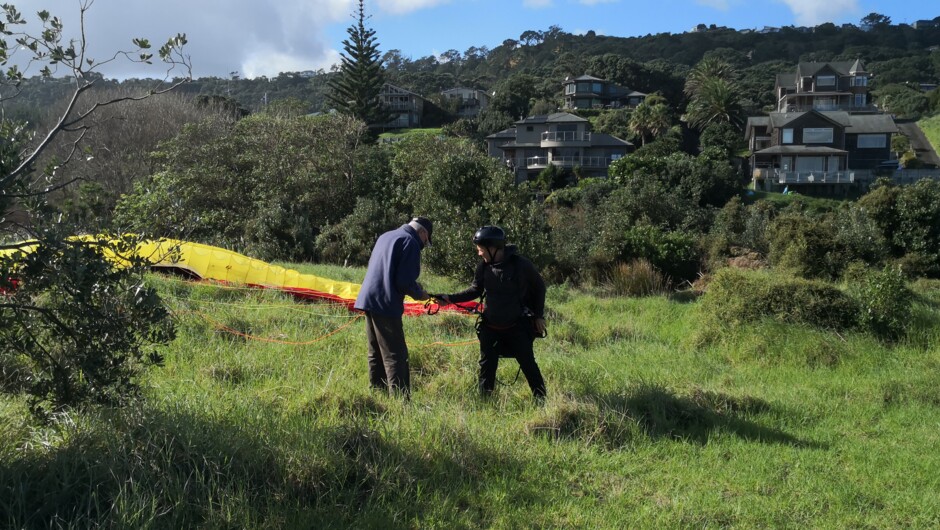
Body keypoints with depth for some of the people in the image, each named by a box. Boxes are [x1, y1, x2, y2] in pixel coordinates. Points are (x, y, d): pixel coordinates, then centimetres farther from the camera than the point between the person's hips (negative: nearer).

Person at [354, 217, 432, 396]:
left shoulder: (386, 236, 18)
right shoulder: (410, 242, -9)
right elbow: (405, 281, -17)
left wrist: (414, 287, 22)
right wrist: (419, 293, 3)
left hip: (369, 300, 9)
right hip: (385, 305, -9)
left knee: (376, 354, 15)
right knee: (396, 356, -7)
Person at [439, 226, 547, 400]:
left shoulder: (521, 265, -16)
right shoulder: (484, 267, -6)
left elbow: (539, 287, -1)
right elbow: (475, 290, 7)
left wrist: (538, 315, 1)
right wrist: (450, 298, -5)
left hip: (517, 326, -3)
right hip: (490, 327, 3)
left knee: (528, 364, 3)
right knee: (487, 365, 7)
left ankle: (541, 399, 15)